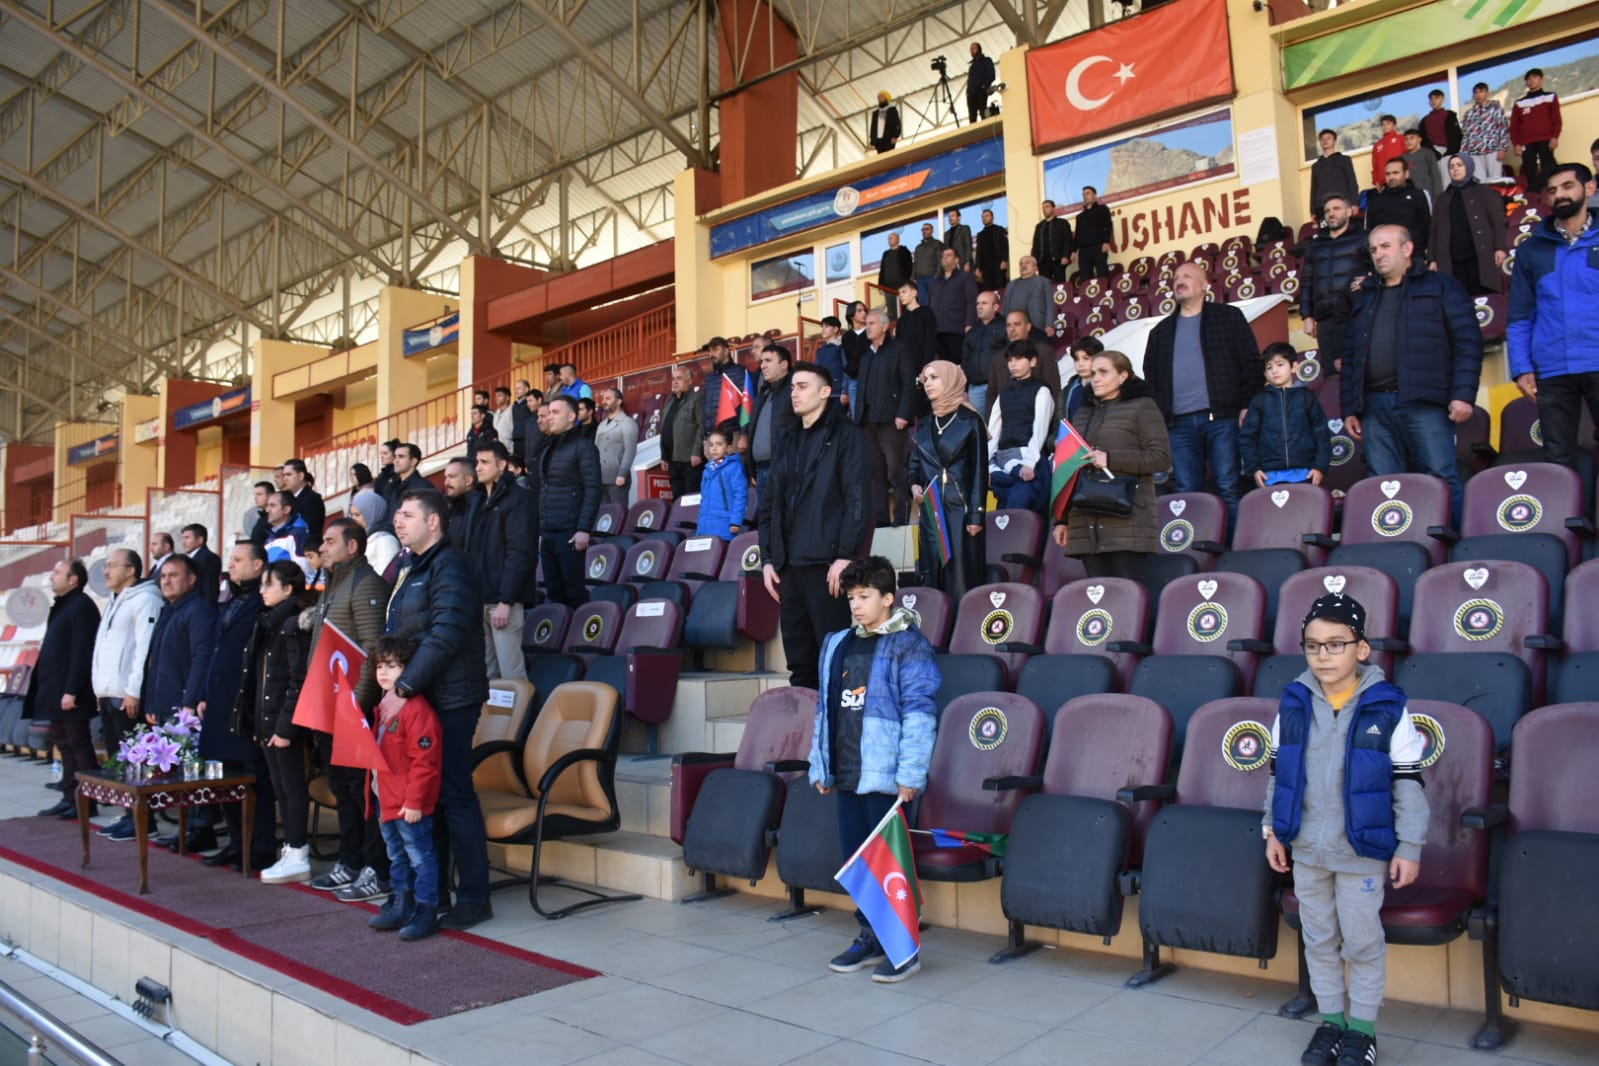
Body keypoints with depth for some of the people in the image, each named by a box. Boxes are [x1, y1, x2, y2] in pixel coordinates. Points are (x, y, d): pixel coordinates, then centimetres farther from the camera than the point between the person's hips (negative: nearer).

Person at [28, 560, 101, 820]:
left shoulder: (81, 606, -14)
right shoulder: (62, 605, 16)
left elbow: (81, 653, -20)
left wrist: (71, 690, -22)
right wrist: (53, 690, 15)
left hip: (70, 693, -10)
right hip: (56, 691, 10)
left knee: (78, 744, -4)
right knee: (64, 744, 13)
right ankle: (70, 798, 20)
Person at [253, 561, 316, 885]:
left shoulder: (295, 624, -13)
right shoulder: (269, 622, 15)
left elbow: (299, 681, -18)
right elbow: (261, 678, 16)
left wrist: (285, 725, -20)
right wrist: (259, 722, 11)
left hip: (285, 722, -9)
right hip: (268, 720, 9)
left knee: (293, 786, -3)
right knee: (280, 786, 12)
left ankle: (298, 857, 3)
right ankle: (291, 850, 20)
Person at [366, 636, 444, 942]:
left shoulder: (417, 710, -21)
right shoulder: (386, 706, 11)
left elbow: (424, 761, -22)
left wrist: (414, 801, -21)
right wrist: (378, 796, 21)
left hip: (410, 805, -10)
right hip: (389, 801, 10)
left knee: (421, 857, -1)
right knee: (397, 857, 21)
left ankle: (426, 912, 7)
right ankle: (401, 905, 34)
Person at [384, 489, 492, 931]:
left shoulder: (449, 567, -11)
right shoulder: (413, 569, 18)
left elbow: (444, 637, -22)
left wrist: (403, 688, -23)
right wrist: (393, 687, 12)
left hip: (448, 702, -9)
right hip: (417, 700, 9)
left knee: (454, 795, -5)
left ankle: (474, 898, 3)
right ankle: (429, 890, 22)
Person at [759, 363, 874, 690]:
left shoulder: (845, 435, 0)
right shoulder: (790, 443, 20)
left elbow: (858, 498, -9)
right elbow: (770, 505, 19)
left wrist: (845, 555, -16)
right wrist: (768, 558, 10)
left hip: (826, 565, -6)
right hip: (788, 567, 6)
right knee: (798, 659, 10)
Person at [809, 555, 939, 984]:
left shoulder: (908, 645, -8)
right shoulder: (837, 644, 12)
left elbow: (919, 713, -13)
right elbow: (825, 708, 16)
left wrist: (910, 774, -17)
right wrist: (820, 766, 15)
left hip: (885, 775, -7)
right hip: (847, 773, 7)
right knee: (854, 860, 14)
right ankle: (869, 938, 29)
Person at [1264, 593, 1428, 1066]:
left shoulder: (1388, 708, -13)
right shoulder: (1292, 704, -4)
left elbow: (1409, 783, -7)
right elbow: (1277, 773, 6)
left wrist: (1409, 846, -6)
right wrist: (1273, 830, 7)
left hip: (1362, 852, -3)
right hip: (1306, 849, 3)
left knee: (1362, 942, 10)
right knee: (1319, 939, 15)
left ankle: (1362, 1028, 28)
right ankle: (1331, 1020, 32)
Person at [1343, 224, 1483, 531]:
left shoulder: (1440, 286, 9)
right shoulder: (1365, 298, 24)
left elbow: (1468, 341, 1)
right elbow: (1350, 357, 21)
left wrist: (1463, 394, -10)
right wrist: (1350, 408, 13)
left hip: (1423, 402, -4)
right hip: (1375, 406, 4)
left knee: (1442, 481, -7)